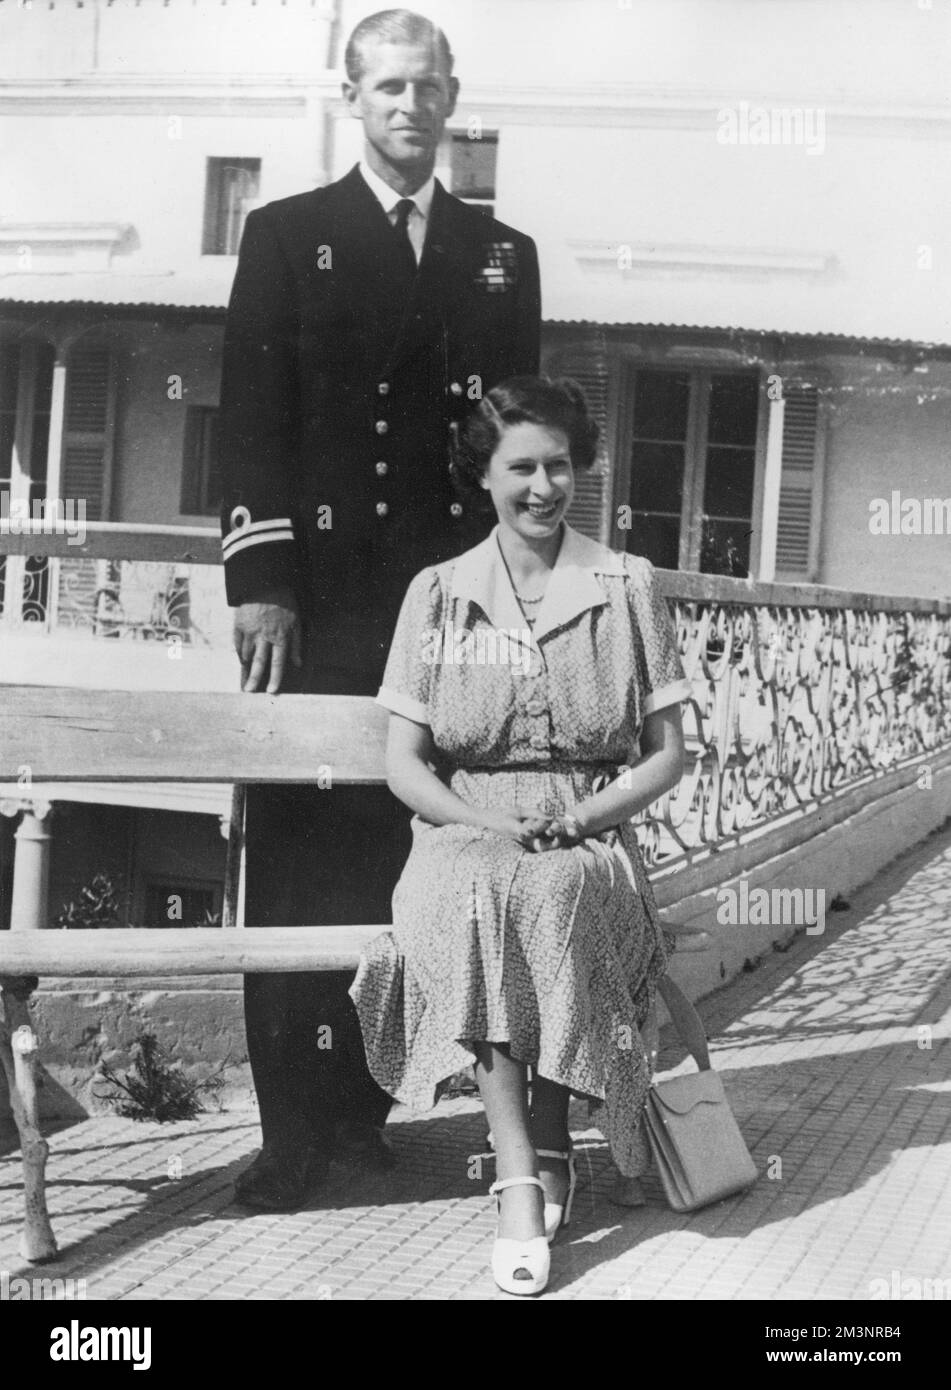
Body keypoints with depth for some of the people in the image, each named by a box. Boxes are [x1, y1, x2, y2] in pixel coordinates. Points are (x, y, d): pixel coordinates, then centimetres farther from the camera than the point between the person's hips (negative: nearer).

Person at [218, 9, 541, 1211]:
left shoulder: (503, 254, 15)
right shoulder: (285, 236, 9)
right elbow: (250, 415, 1)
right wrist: (260, 581, -8)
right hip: (317, 597, -1)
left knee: (390, 853, 1)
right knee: (295, 857, -1)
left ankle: (358, 1101, 11)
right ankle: (295, 1124, 3)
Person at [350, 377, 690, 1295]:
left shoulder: (628, 588, 7)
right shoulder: (436, 594, 9)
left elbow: (666, 755, 6)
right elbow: (403, 763, 5)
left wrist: (577, 820, -10)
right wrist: (489, 825, -13)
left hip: (591, 843, 0)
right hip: (464, 835, 1)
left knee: (552, 898, -36)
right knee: (476, 898, -35)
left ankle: (543, 1147, -20)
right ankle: (526, 1176, -34)